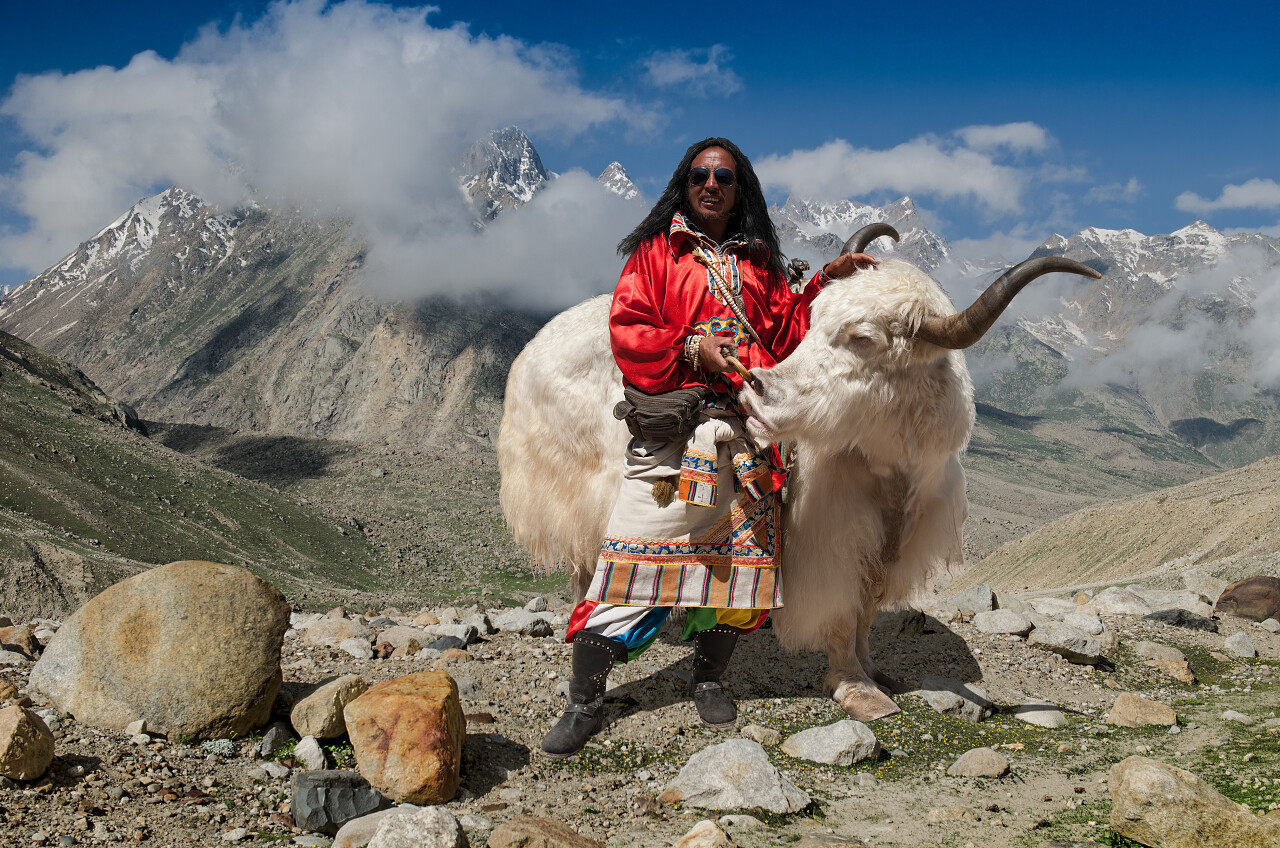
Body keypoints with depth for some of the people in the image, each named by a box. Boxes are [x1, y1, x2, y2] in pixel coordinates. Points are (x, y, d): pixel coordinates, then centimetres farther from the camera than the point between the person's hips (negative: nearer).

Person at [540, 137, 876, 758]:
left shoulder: (758, 262, 20)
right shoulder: (655, 252, 9)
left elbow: (783, 336, 15)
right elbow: (626, 330, -1)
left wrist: (824, 283, 7)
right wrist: (689, 348, -14)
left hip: (746, 427, 4)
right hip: (671, 427, -4)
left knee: (742, 554, 5)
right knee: (631, 556, -9)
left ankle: (708, 679, 24)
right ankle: (583, 703, -3)